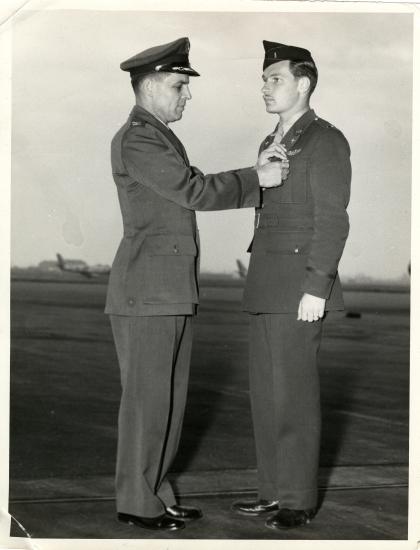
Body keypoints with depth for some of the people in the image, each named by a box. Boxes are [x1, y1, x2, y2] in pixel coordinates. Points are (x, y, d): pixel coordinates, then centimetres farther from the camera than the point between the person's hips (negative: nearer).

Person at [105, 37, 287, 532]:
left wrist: (255, 170, 4)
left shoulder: (160, 139, 19)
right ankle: (136, 503, 7)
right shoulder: (135, 139, -14)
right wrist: (257, 178, -8)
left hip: (172, 293, 10)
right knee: (146, 398, -3)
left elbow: (199, 191, 15)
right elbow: (197, 193, -18)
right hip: (145, 291, -10)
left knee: (169, 397, 12)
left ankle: (153, 491, 21)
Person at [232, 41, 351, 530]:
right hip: (264, 287, 8)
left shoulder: (325, 141, -5)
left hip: (299, 285, -8)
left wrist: (317, 287, -18)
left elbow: (332, 219, -11)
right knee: (265, 392, 8)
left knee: (293, 392, -6)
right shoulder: (271, 143, 20)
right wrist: (258, 283, 15)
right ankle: (274, 490, 16)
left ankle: (299, 499, 3)